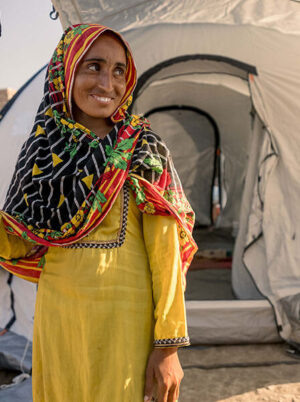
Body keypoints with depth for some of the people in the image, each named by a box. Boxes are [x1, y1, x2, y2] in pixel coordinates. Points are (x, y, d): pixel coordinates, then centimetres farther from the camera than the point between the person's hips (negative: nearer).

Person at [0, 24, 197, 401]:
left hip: (127, 319, -3)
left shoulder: (143, 152, -6)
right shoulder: (43, 148, 5)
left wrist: (168, 344, -14)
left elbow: (165, 253, -10)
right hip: (57, 318, 4)